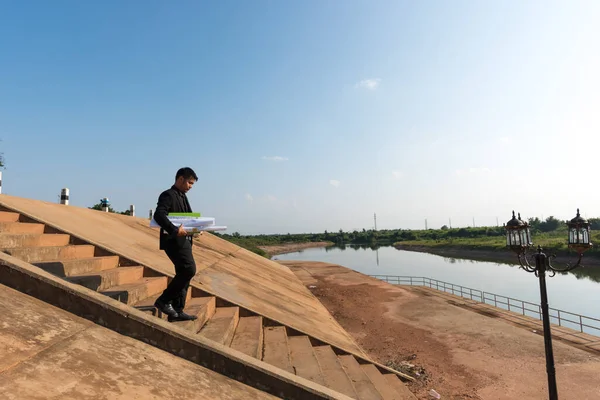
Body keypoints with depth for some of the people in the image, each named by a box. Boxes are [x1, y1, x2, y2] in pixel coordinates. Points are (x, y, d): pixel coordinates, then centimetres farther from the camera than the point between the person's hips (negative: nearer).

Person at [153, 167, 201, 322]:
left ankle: (177, 311, 16)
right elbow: (158, 215, -24)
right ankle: (163, 300, -3)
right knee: (189, 269, -17)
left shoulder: (183, 197, 19)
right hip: (174, 240, -10)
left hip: (184, 240, 10)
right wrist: (174, 230, -34)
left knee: (183, 273, 9)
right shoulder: (168, 195, -9)